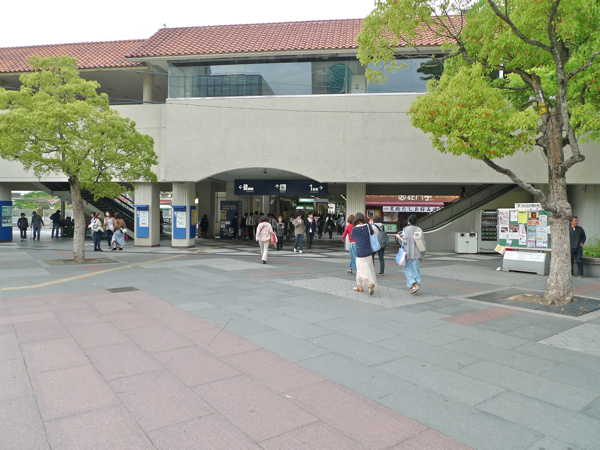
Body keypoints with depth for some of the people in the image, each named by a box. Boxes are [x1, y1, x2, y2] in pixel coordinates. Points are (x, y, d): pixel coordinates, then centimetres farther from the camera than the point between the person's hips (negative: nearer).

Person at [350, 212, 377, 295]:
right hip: (369, 252, 5)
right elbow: (373, 233, 12)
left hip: (360, 253, -5)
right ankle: (360, 286, 25)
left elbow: (352, 236, 6)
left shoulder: (354, 229, -12)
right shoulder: (368, 226, -4)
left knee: (362, 271, 2)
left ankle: (370, 284, -18)